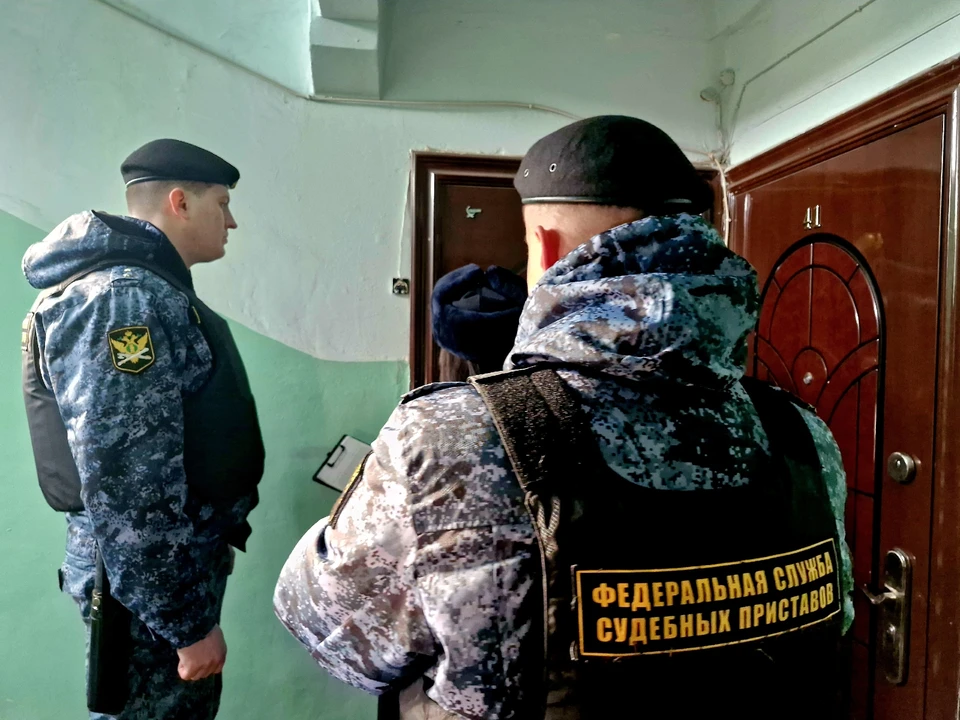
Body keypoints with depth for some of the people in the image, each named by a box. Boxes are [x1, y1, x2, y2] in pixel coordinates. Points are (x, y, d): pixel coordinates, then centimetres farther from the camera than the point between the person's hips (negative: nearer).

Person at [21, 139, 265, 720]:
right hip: (148, 578, -10)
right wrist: (189, 624, -21)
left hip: (179, 556, 10)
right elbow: (127, 490, -28)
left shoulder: (144, 290, 12)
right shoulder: (125, 300, -23)